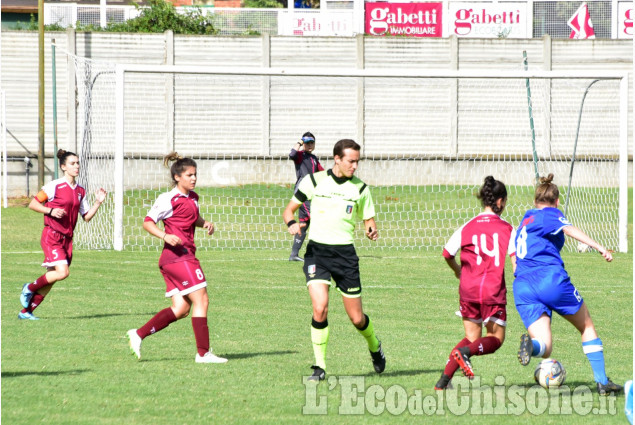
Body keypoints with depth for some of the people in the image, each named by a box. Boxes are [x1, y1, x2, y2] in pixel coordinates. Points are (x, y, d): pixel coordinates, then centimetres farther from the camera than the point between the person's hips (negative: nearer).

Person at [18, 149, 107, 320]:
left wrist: (98, 202, 1)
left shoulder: (80, 191, 12)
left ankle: (26, 311, 13)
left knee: (51, 278, 4)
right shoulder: (55, 186, -7)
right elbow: (33, 204, -4)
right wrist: (50, 211, -18)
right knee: (62, 272, -21)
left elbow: (87, 216, 15)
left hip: (67, 238, 7)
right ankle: (29, 288, 2)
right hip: (52, 235, -7)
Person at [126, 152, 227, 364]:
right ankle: (203, 353, -6)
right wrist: (165, 236, -25)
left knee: (181, 309, 6)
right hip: (178, 257, -9)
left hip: (186, 256, 9)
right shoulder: (169, 199, -10)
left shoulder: (192, 198, 16)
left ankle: (139, 334, 9)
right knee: (201, 300, -9)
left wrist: (205, 223, 11)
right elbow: (148, 222, -9)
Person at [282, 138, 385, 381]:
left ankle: (375, 347, 36)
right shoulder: (314, 181, 1)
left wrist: (371, 231, -13)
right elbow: (289, 209, 7)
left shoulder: (360, 188, 3)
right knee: (320, 308, -20)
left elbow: (368, 220, 11)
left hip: (344, 253, 1)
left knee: (357, 318, 3)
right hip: (316, 251, -1)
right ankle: (319, 367, -8)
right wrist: (292, 223, -16)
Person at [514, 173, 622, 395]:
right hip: (552, 278, -5)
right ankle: (602, 381, 14)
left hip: (522, 286, 5)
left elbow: (516, 257, 30)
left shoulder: (525, 221, 26)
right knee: (587, 326, 17)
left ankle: (531, 344, -40)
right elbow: (569, 229, -15)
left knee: (544, 349, -4)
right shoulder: (551, 215, 6)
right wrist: (598, 247, -26)